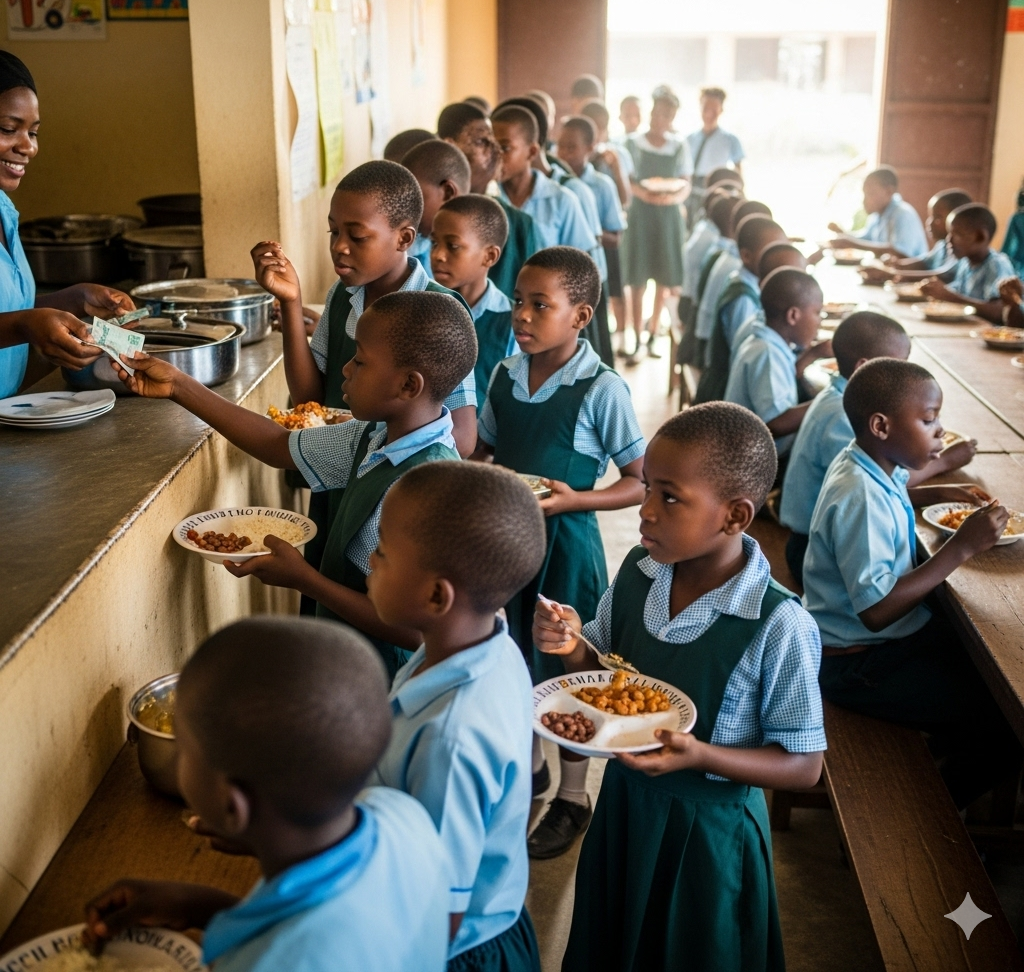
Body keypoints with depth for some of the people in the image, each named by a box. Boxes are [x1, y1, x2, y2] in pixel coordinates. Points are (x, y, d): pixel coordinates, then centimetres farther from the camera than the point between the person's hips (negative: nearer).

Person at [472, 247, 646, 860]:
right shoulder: (505, 376, 0)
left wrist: (572, 499, -24)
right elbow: (485, 451, 13)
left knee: (565, 667, 8)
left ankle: (573, 796, 28)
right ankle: (530, 765, 43)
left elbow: (641, 482, -12)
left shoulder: (602, 390, -16)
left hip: (565, 541, -5)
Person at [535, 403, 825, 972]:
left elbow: (804, 766, -18)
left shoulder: (780, 626, -26)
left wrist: (700, 754, -32)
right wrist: (574, 650, -17)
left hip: (709, 830, -5)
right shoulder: (637, 571, -10)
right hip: (624, 803, 5)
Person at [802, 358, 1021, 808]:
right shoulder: (862, 499, -29)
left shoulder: (863, 463, 0)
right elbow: (876, 611, -32)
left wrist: (940, 493, 8)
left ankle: (947, 751, 34)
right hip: (858, 663, -10)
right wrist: (963, 546, -29)